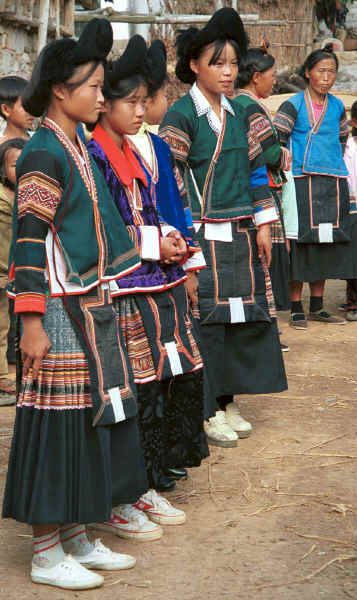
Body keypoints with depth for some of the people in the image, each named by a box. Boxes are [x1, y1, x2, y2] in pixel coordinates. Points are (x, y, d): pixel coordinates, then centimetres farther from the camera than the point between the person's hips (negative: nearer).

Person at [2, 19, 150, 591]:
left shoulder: (77, 146, 14)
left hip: (90, 307, 9)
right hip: (60, 312, -9)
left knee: (89, 416, 13)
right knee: (58, 417, -3)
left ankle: (77, 539, 24)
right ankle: (46, 555, 8)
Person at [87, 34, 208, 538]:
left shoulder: (131, 155, 16)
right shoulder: (93, 156, -11)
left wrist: (168, 240, 3)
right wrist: (154, 245, -15)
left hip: (157, 286, 9)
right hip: (122, 293, -9)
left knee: (175, 381, 11)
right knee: (135, 392, -4)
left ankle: (150, 486, 24)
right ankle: (122, 500, 9)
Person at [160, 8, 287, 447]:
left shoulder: (238, 114, 11)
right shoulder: (180, 116, -9)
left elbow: (255, 169, 14)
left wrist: (263, 225, 9)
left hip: (240, 236, 7)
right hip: (203, 238, -7)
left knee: (243, 317, 10)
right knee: (206, 319, -3)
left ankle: (226, 401, 22)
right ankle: (207, 411, 9)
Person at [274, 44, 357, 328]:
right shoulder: (294, 105, -2)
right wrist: (288, 166, -6)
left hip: (333, 184, 5)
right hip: (302, 183, -5)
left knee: (327, 243, 7)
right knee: (299, 243, -5)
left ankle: (317, 307, 17)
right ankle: (297, 309, 2)